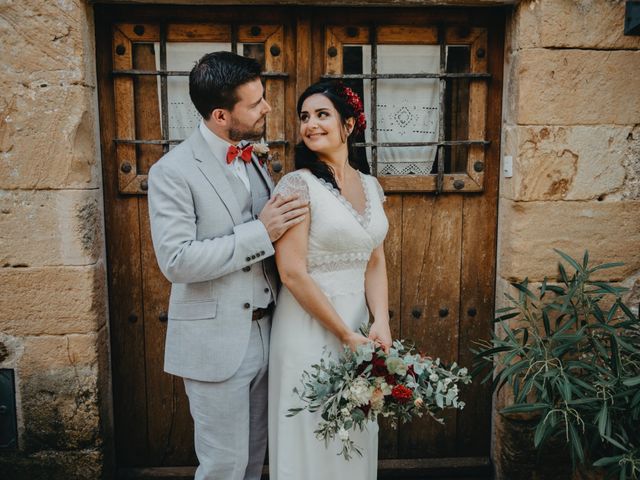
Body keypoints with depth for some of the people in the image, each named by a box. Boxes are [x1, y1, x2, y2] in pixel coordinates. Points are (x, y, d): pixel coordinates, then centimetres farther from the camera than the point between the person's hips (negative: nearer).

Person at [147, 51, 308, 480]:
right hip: (216, 343, -6)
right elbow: (177, 261, -21)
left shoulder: (253, 159, 9)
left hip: (264, 334, 7)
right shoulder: (172, 172, -13)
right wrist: (260, 232, -21)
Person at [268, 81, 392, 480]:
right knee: (313, 437, 11)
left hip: (358, 326, 6)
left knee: (355, 438, 20)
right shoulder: (298, 184, -13)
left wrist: (380, 326, -9)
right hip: (310, 327, -5)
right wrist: (345, 334, -16)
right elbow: (292, 272, -18)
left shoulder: (370, 186, 5)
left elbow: (376, 263, 5)